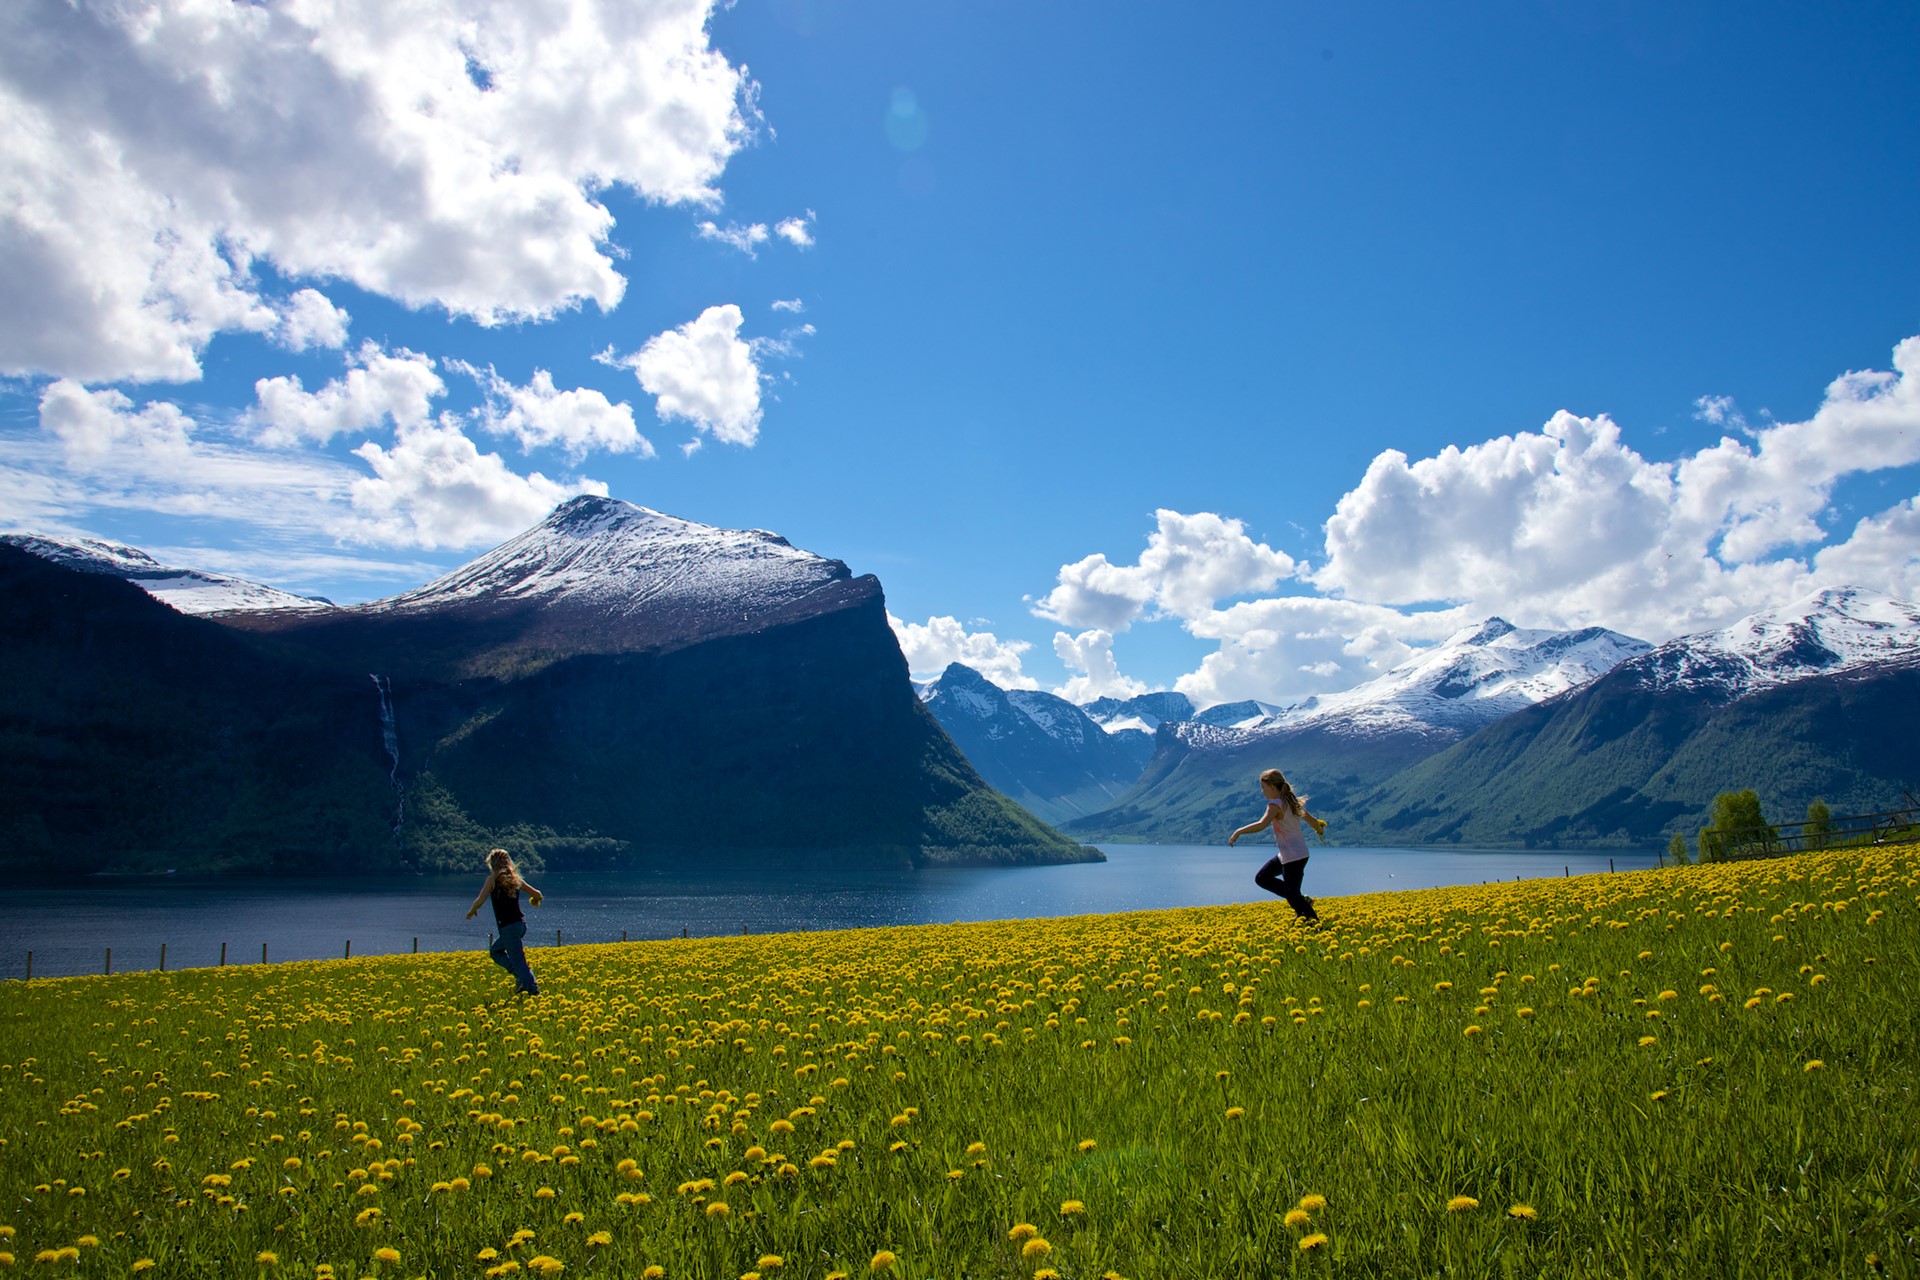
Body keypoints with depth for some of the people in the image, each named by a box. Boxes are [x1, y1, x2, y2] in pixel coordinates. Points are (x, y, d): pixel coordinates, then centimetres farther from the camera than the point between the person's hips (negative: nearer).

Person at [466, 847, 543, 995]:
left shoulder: (493, 878, -6)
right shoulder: (515, 878, 11)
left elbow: (480, 901, -12)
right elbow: (537, 894, 13)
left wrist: (471, 911, 10)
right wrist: (536, 901, 37)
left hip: (508, 927, -7)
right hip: (520, 923, 7)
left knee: (518, 960, -3)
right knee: (495, 950, 24)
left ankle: (534, 992, -7)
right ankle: (521, 974, 11)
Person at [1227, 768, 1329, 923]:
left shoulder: (1276, 804, -19)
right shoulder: (1291, 802, 7)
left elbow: (1262, 825, -35)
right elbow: (1311, 820, 14)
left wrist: (1238, 832, -30)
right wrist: (1320, 830, 36)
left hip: (1294, 856, -9)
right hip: (1286, 854, 9)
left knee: (1292, 894, 0)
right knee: (1261, 878, 15)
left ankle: (1315, 923, 10)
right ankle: (1302, 901, 17)